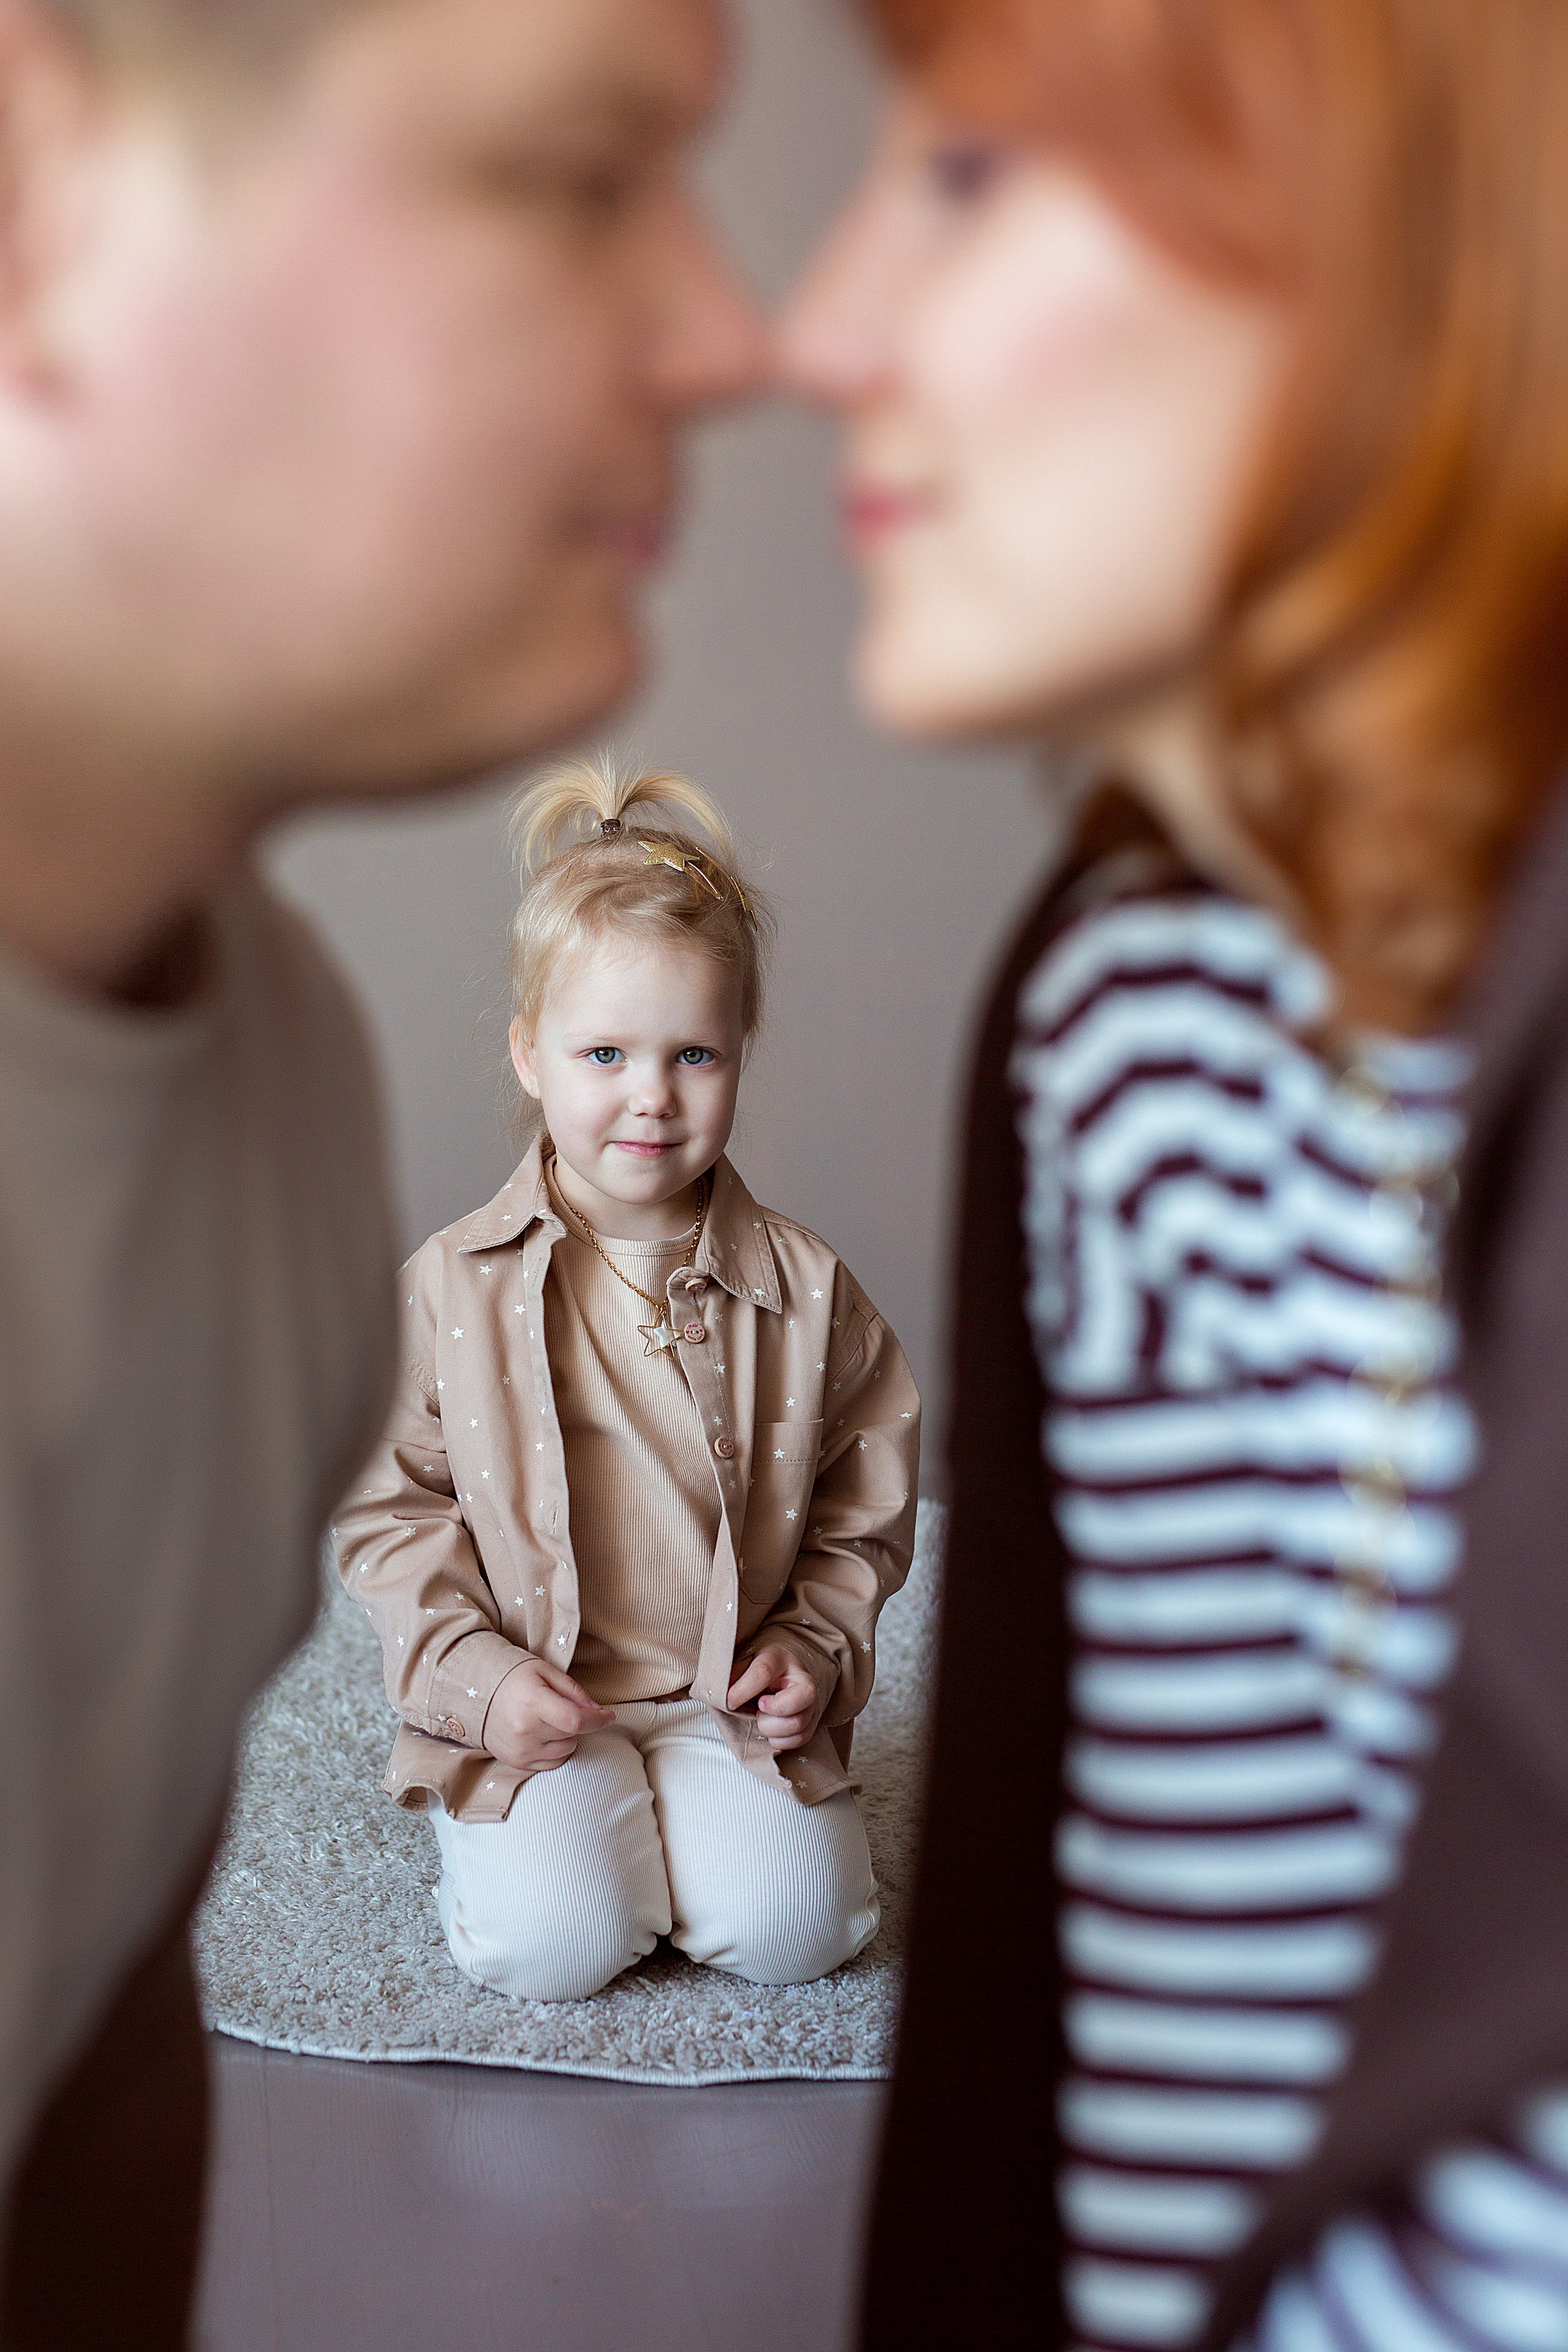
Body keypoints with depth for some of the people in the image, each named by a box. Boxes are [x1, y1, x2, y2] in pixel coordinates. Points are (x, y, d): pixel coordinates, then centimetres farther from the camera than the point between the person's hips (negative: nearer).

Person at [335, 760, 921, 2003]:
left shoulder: (805, 1289, -6)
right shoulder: (453, 1287, -8)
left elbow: (866, 1497, 7)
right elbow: (391, 1506, -1)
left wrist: (819, 1647, -5)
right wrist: (473, 1671, -11)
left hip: (736, 1697, 1)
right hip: (529, 1701, -1)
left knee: (795, 1927, -16)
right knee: (550, 1949, -19)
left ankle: (699, 1809, 14)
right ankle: (533, 1829, 13)